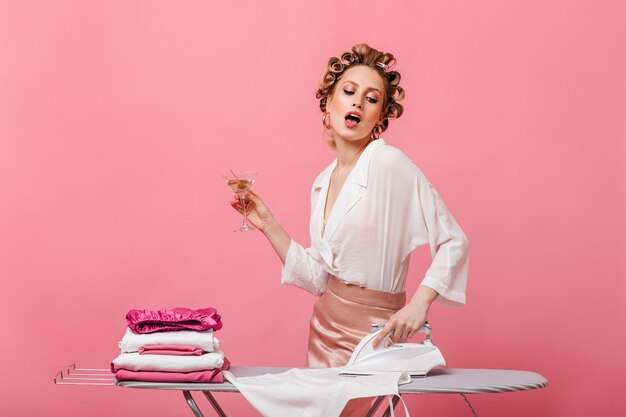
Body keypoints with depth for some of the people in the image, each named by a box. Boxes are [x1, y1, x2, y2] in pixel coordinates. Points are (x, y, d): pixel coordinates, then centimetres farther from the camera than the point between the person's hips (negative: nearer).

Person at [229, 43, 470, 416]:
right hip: (325, 326, 7)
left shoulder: (390, 164, -16)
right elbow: (317, 277, 7)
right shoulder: (323, 183, 6)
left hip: (373, 332, -7)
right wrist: (268, 226, 6)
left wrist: (419, 303, -26)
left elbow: (454, 242, -16)